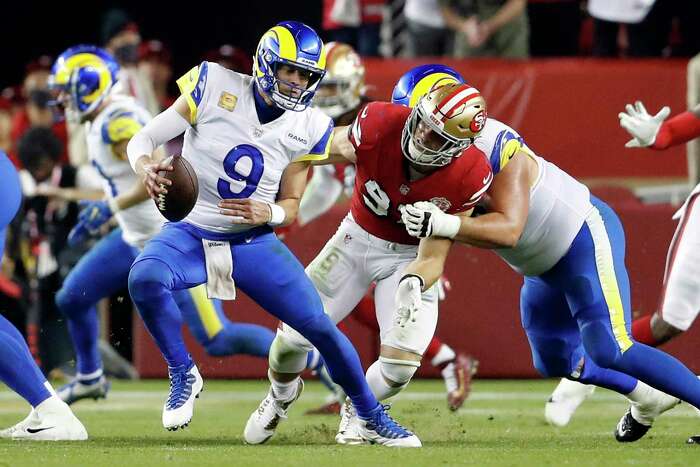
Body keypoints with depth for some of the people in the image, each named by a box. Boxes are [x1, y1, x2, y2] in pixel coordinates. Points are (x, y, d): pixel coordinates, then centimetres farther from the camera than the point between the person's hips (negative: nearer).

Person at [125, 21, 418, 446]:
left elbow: (291, 204, 6)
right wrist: (146, 168, -33)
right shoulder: (215, 87, -12)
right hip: (191, 234, -2)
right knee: (145, 279, -34)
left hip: (254, 242, 2)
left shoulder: (307, 129, -3)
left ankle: (372, 418, 19)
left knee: (321, 328, -6)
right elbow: (143, 140, -9)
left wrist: (269, 213, -19)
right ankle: (184, 376, -7)